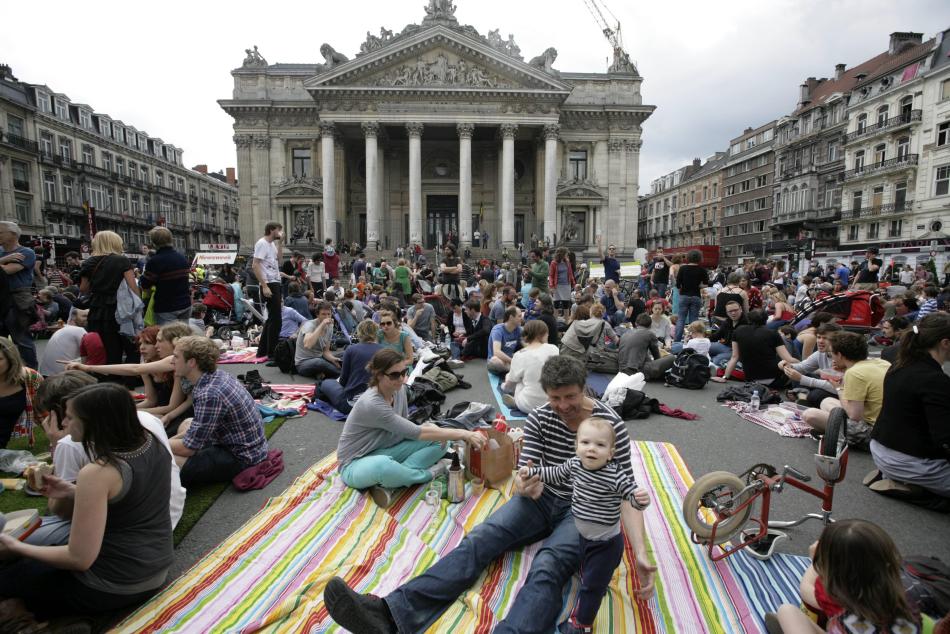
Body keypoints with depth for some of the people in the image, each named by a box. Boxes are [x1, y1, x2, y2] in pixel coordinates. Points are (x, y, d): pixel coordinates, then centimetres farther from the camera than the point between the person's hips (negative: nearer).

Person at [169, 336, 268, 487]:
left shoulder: (209, 394, -27)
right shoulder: (218, 375, 0)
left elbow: (189, 448, -19)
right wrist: (172, 440, 8)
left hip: (241, 457, -10)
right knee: (186, 425, 27)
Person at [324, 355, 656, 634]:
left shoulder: (611, 424, -14)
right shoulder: (539, 419, -4)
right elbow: (525, 474, -7)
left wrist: (640, 552, -26)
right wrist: (524, 486, -33)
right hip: (542, 499, 3)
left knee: (546, 568, -34)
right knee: (478, 540, -20)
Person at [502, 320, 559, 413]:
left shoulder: (519, 355, -9)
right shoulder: (553, 349, -4)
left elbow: (509, 385, 3)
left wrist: (505, 386, 27)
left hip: (529, 406, -4)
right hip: (553, 402, 4)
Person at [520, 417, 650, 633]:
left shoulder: (616, 475, -30)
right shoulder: (574, 464, -13)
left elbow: (633, 495, -24)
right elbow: (555, 474, 6)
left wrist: (641, 499, -47)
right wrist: (532, 472, 7)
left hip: (607, 543, -5)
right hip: (585, 537, 5)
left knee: (591, 584, 9)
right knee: (587, 574, 28)